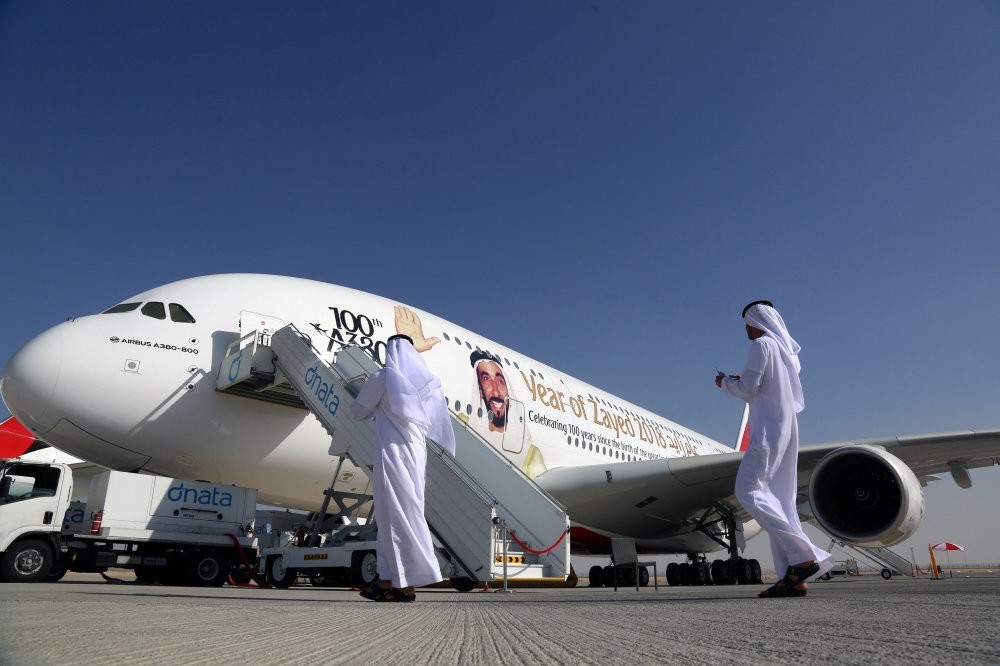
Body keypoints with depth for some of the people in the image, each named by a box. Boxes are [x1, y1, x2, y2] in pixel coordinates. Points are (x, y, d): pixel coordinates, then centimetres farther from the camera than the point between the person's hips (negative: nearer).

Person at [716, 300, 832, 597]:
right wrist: (743, 380, 23)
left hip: (769, 430, -9)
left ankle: (802, 555, -21)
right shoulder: (786, 349, 19)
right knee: (778, 498, 4)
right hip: (786, 428, 9)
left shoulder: (761, 345, -7)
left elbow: (748, 389, -11)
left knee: (748, 490, -15)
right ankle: (793, 578, -1)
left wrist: (725, 383, 7)